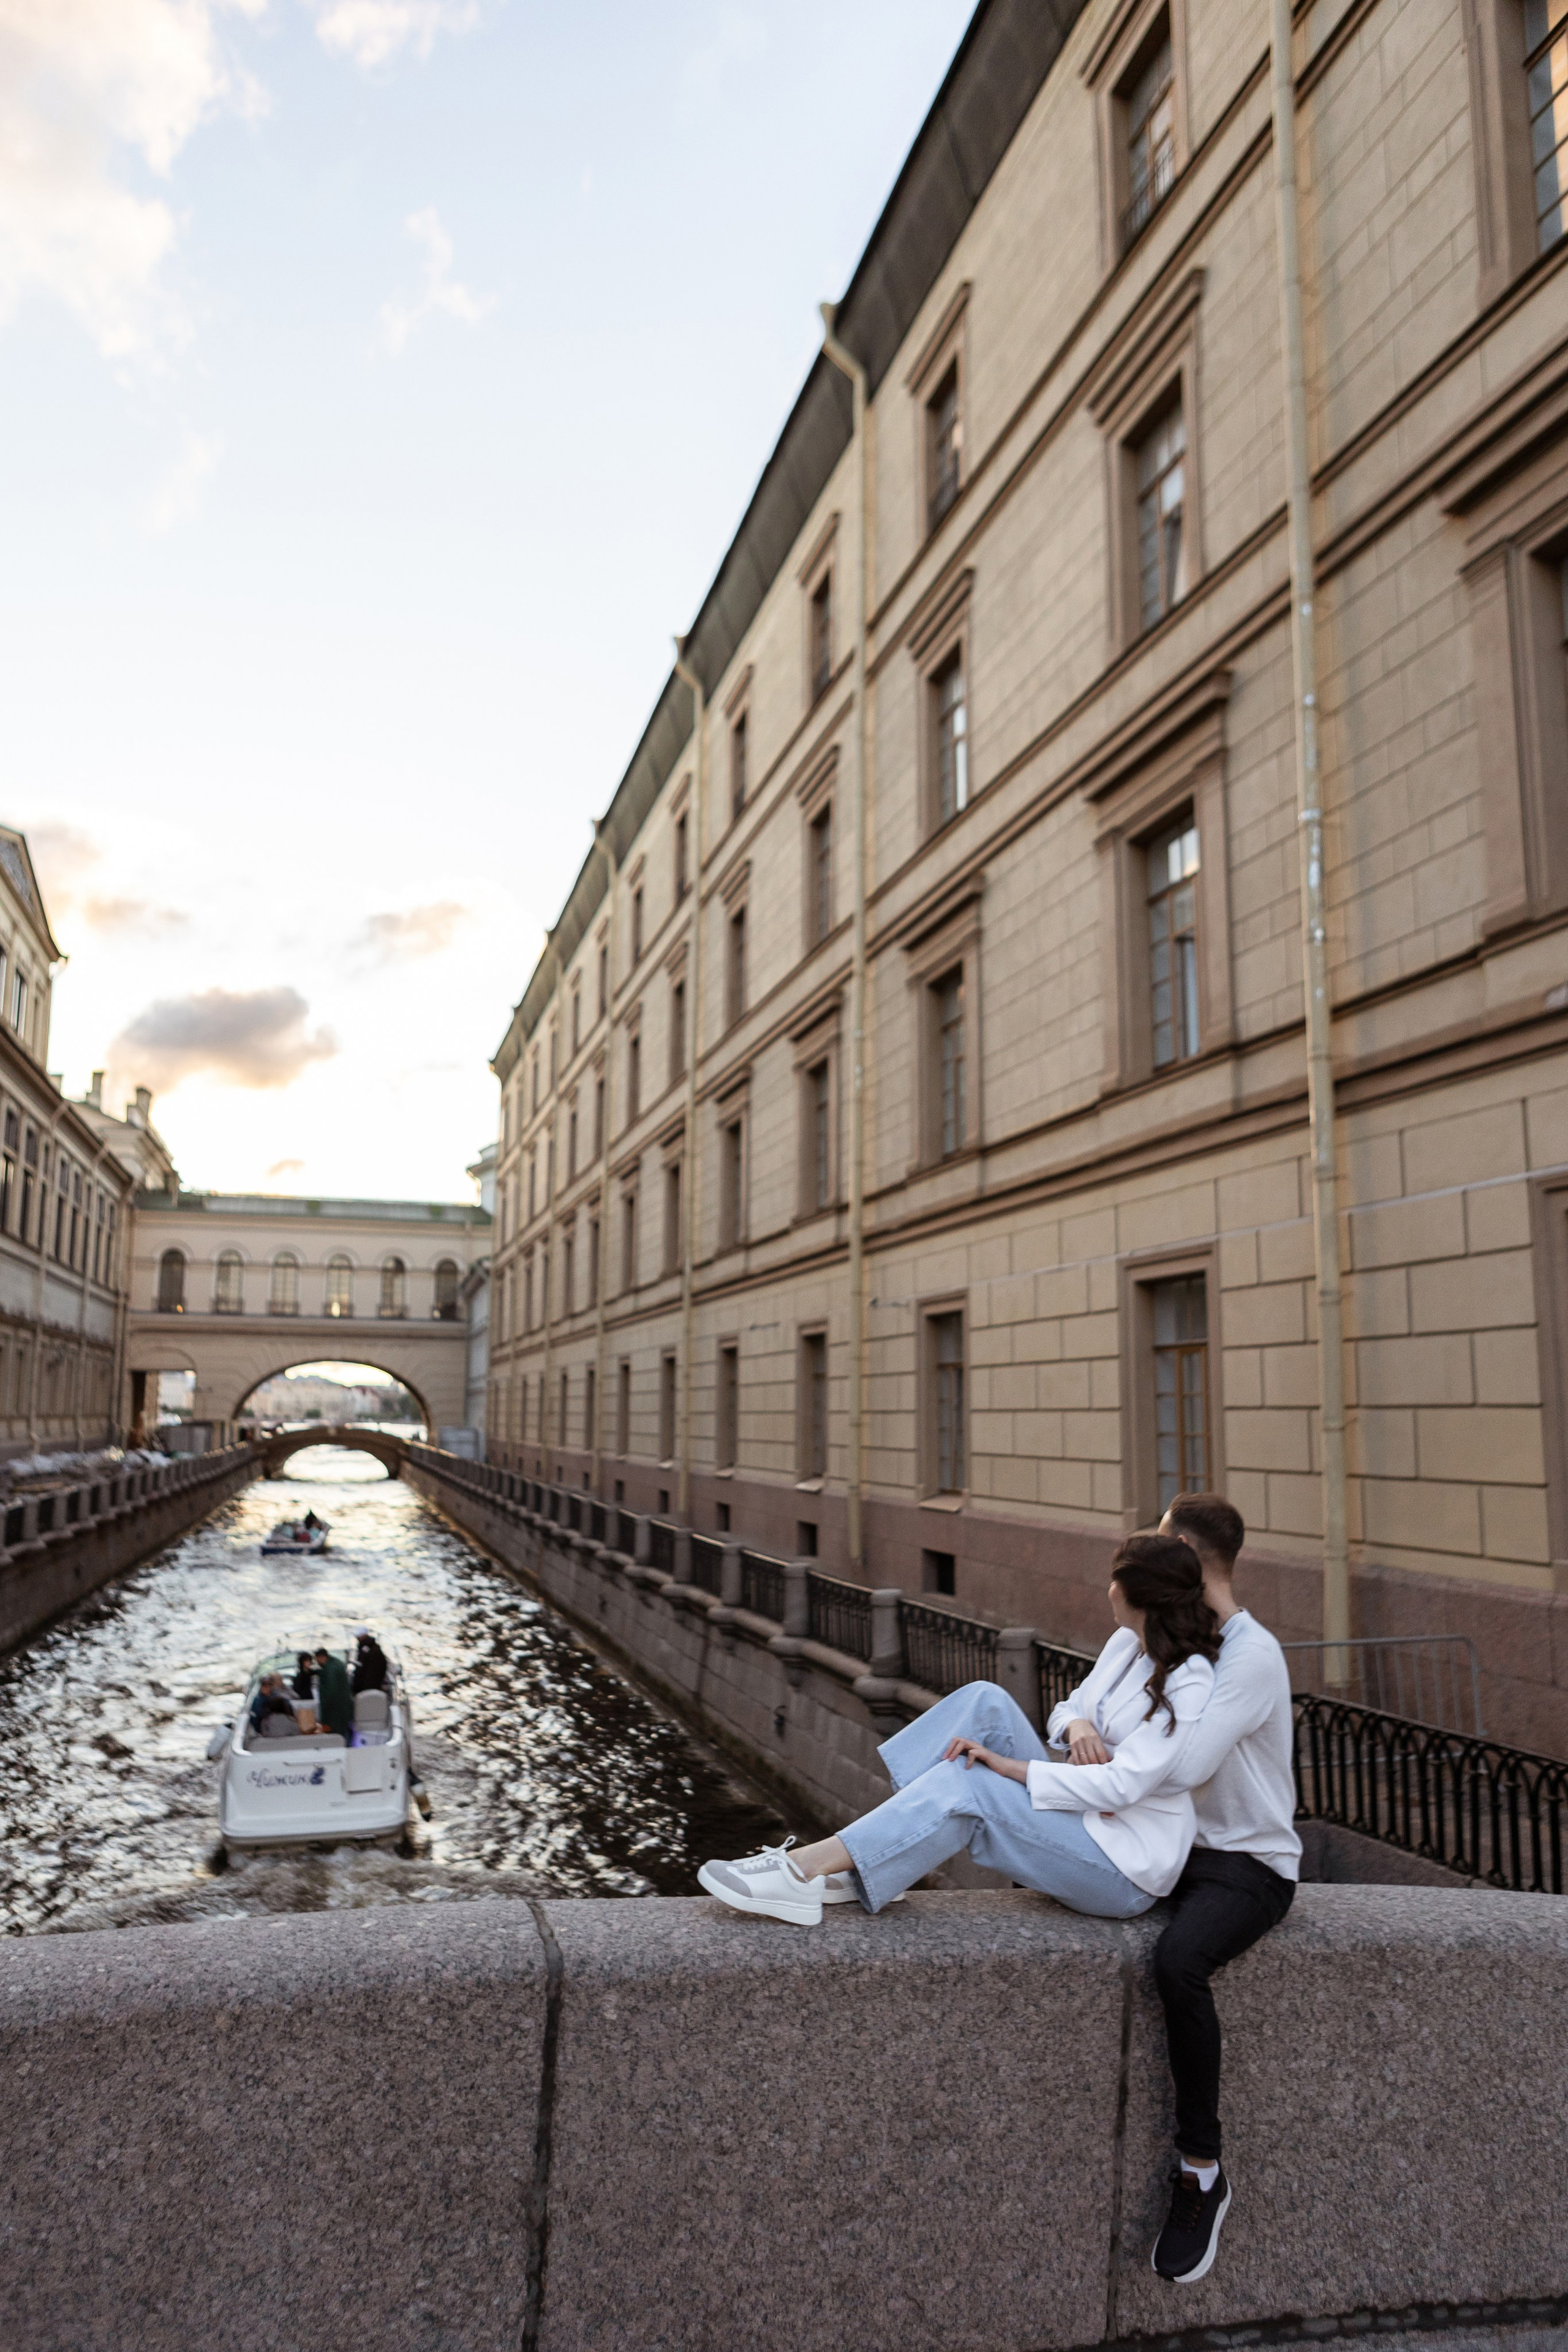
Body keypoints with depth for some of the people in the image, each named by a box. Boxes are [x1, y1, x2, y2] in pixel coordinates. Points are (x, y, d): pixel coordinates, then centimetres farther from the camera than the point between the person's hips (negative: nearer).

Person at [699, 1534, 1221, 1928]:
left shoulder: (1190, 1685, -19)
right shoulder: (1127, 1641, 6)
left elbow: (1122, 1785, -24)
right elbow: (1074, 1708, 13)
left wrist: (1008, 1766, -21)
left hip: (1128, 1868, -8)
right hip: (1082, 1821, 8)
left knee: (965, 1787, -26)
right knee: (985, 1701, -12)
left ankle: (802, 1873, -25)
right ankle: (858, 1866, -17)